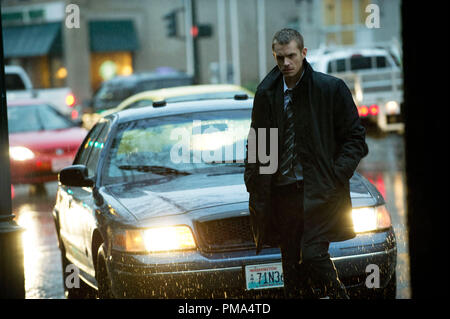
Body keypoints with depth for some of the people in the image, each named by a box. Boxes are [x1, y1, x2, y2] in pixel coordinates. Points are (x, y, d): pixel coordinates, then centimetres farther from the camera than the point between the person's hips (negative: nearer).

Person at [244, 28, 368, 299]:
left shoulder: (331, 88, -1)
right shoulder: (266, 94, 10)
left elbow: (355, 137, 2)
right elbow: (256, 143, 19)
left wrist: (338, 173, -10)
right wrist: (254, 183, 8)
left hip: (319, 191, -4)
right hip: (282, 193, 4)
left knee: (313, 254, -17)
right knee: (292, 265, 5)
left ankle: (338, 296, 5)